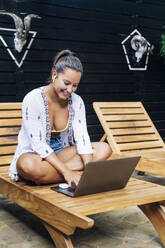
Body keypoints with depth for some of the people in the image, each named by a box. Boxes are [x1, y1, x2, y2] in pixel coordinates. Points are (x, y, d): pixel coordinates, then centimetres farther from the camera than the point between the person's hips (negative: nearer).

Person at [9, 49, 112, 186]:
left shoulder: (76, 101, -3)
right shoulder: (33, 99, -19)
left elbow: (82, 138, -9)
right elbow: (38, 144, -23)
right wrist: (66, 172, -31)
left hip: (61, 152, 6)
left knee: (104, 149, -15)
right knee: (29, 165, -41)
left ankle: (48, 176, -23)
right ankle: (79, 174, -22)